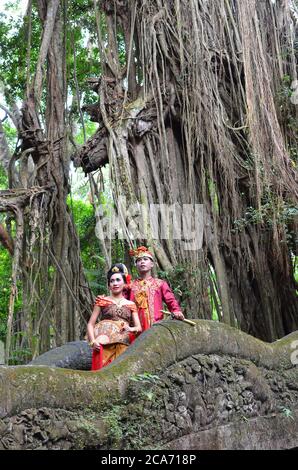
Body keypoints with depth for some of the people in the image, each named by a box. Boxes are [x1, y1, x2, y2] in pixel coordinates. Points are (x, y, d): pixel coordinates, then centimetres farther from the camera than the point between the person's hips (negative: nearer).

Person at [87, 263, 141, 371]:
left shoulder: (131, 305, 14)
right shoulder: (102, 301, 9)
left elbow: (139, 328, 9)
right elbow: (90, 324, 4)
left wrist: (130, 329, -12)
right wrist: (92, 341, -12)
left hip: (124, 347, 2)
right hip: (105, 347, -2)